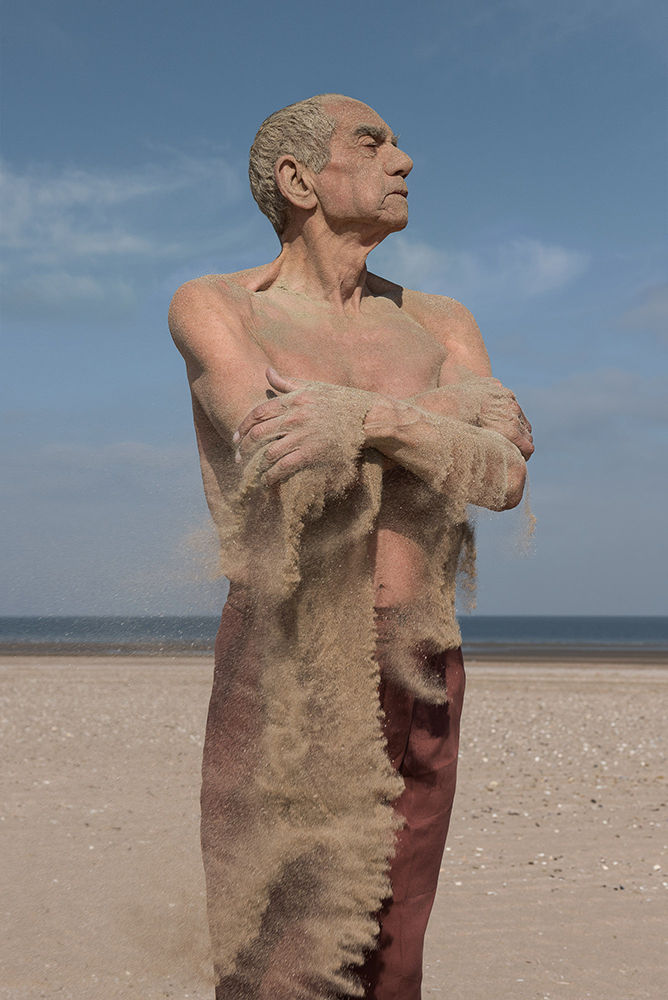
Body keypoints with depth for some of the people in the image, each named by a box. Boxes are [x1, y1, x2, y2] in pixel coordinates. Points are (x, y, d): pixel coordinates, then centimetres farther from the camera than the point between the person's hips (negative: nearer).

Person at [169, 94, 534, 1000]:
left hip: (420, 674, 4)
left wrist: (372, 416, -22)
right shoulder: (211, 307, 3)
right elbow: (276, 446, -16)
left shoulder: (442, 325, 13)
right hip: (282, 675, -4)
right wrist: (458, 415, -8)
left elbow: (505, 478, -5)